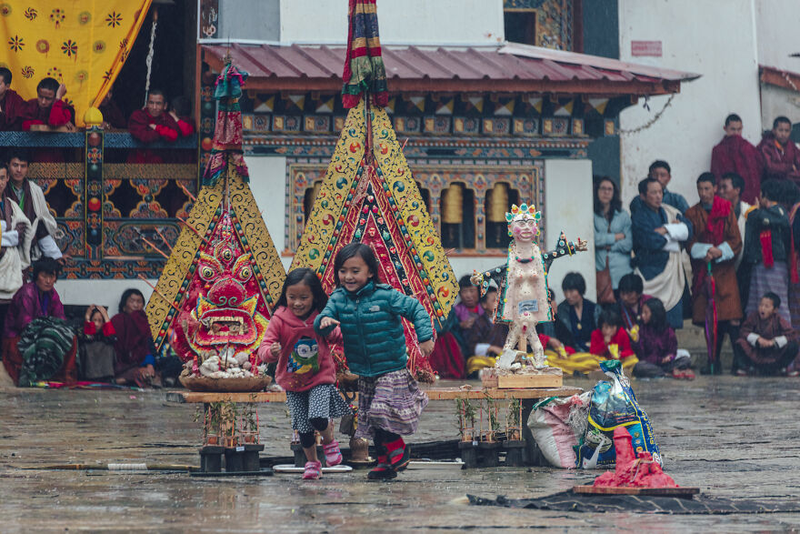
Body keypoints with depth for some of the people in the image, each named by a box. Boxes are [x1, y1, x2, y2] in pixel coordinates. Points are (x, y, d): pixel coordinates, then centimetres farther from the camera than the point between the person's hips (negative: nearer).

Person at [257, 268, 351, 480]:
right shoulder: (279, 319, -14)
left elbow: (335, 337, 12)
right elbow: (264, 347, -16)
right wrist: (271, 352, -39)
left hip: (321, 378, -1)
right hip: (293, 383, 1)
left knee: (318, 418, -18)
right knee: (303, 427, 6)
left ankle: (329, 441, 16)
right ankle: (312, 462, 31)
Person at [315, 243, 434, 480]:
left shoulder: (386, 296, -14)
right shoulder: (338, 299, -2)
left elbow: (416, 309, -8)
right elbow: (321, 322, -8)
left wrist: (424, 337, -17)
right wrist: (324, 321, -32)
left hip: (392, 370, -5)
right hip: (364, 374, 6)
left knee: (381, 412, -17)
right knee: (370, 417, 10)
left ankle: (398, 449, 7)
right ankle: (386, 462, 24)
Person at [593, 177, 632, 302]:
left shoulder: (623, 216, 13)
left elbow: (628, 244, 5)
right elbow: (595, 239, -8)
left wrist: (607, 245, -5)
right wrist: (618, 236, -1)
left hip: (621, 271, 2)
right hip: (600, 271, -2)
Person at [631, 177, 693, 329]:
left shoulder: (671, 212, 15)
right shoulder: (639, 217, -3)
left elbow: (687, 230, 0)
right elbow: (650, 241, -17)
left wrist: (665, 230, -12)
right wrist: (674, 231, -2)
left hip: (673, 274, 5)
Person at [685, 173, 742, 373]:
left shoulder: (727, 210, 7)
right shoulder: (692, 214, 11)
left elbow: (736, 242, 2)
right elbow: (690, 243, 3)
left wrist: (719, 252, -14)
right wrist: (706, 250, -15)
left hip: (725, 270, -2)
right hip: (702, 272, 2)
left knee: (731, 317, -13)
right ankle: (714, 362, 9)